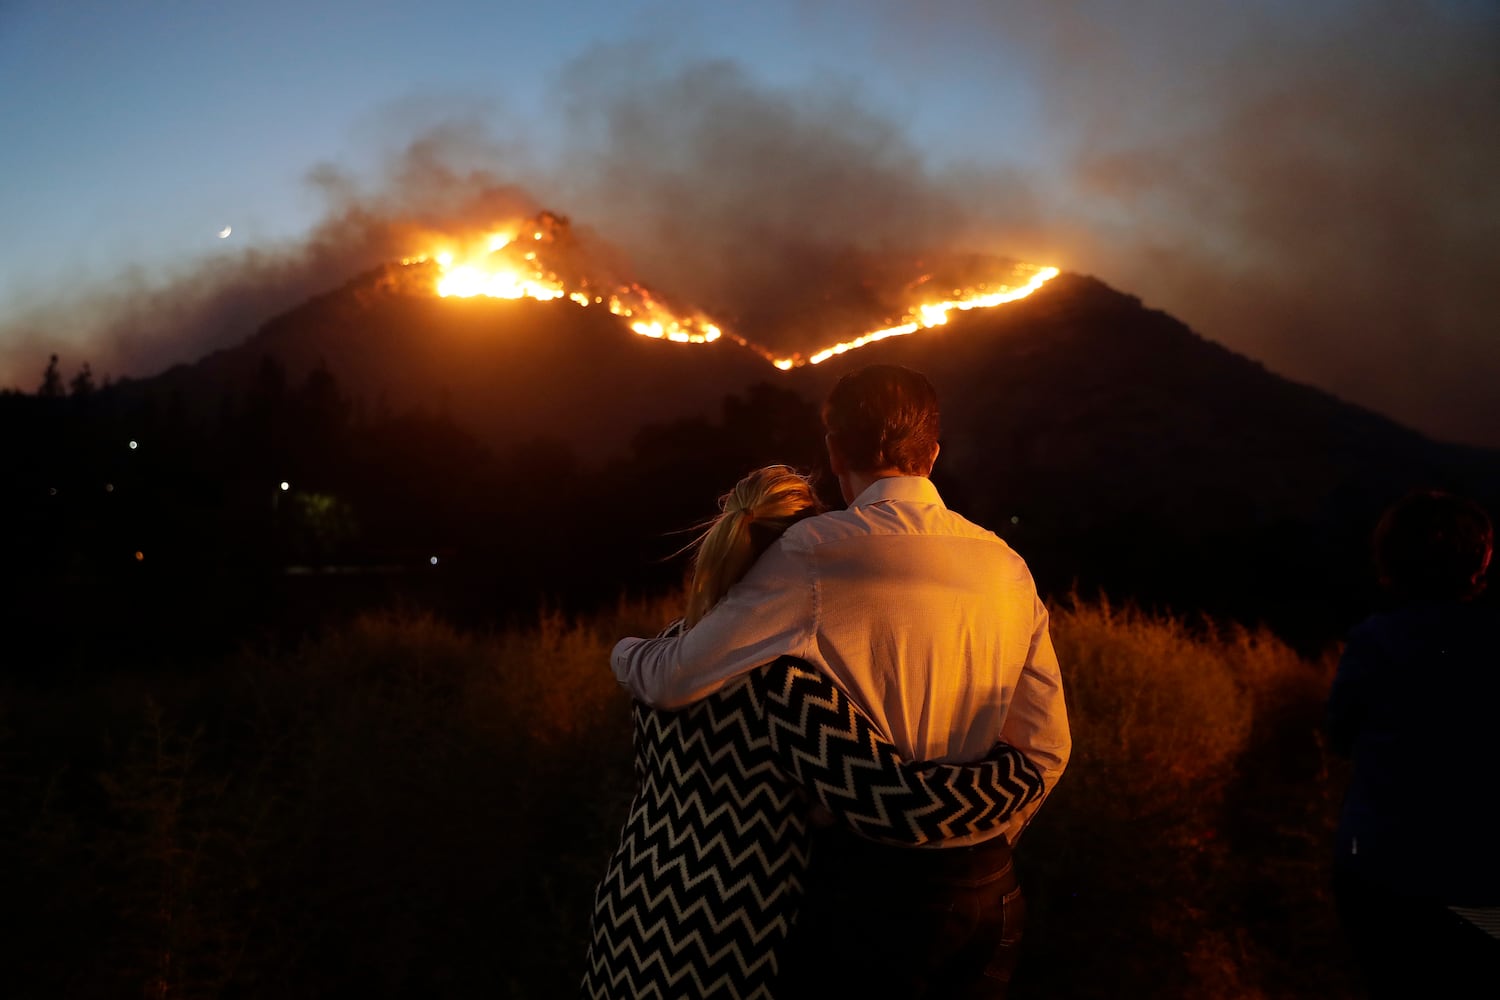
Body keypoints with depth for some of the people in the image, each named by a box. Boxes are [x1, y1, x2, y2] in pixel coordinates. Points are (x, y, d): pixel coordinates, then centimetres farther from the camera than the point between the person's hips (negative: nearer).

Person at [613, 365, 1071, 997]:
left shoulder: (817, 555, -16)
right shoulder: (1007, 566, 0)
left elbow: (673, 679, -16)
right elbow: (1045, 748, 4)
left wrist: (624, 650, 6)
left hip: (862, 882, -4)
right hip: (984, 893, 5)